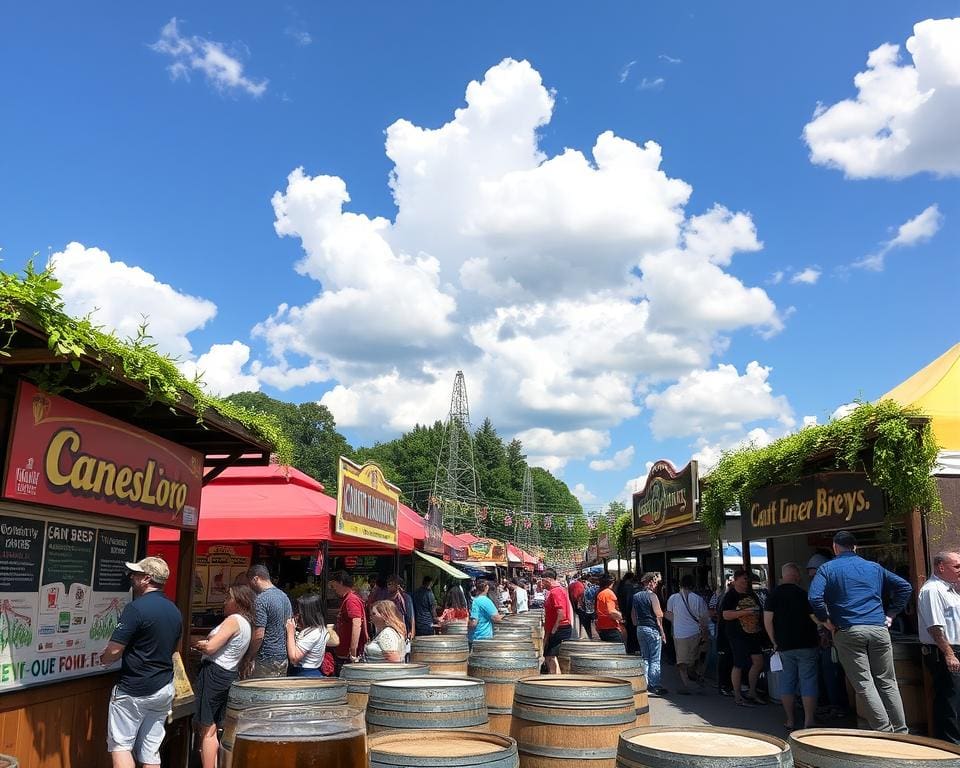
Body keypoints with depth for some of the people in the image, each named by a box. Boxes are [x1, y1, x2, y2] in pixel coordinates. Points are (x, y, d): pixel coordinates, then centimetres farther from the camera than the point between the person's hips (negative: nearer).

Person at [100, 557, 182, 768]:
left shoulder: (136, 608, -17)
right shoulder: (175, 611, 7)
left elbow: (114, 650, -18)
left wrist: (103, 659, 2)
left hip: (134, 691, -7)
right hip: (164, 689, 7)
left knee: (120, 745, 5)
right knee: (151, 750, 12)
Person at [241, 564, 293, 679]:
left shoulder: (261, 600, -17)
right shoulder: (285, 596, 10)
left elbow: (258, 635, -21)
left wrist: (248, 659, -10)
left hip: (266, 661, -8)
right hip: (283, 656, 8)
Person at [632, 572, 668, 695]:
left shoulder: (636, 596, 10)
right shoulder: (652, 596, -11)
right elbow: (658, 616, -14)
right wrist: (662, 632, -9)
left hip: (640, 629, 7)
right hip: (652, 629, -7)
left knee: (644, 658, 13)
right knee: (655, 659, -1)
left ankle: (645, 684, 13)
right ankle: (654, 685, -2)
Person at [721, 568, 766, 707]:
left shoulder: (752, 595, 15)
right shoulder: (730, 596, -6)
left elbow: (759, 613, 27)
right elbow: (726, 615, -17)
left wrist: (761, 630, 18)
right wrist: (745, 611, -23)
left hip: (754, 634, 7)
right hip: (737, 636, -7)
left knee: (758, 662, 1)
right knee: (739, 665, -2)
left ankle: (752, 692, 18)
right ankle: (738, 696, 9)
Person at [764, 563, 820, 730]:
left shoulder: (774, 594, 1)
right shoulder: (804, 593, -6)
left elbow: (767, 619, -3)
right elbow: (816, 618, -9)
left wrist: (775, 642, 5)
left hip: (784, 646, 2)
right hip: (806, 645, -2)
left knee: (787, 681, 11)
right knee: (808, 681, 2)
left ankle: (790, 721, 14)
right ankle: (808, 722, -3)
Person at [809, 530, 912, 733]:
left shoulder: (827, 569, 4)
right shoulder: (874, 567, 16)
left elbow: (814, 597, -11)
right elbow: (905, 587, 15)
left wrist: (826, 620, 2)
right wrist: (891, 614, 16)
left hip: (848, 632, -3)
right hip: (879, 629, 4)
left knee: (864, 684, 1)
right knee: (887, 682, 13)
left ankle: (885, 732, -3)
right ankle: (901, 732, 16)